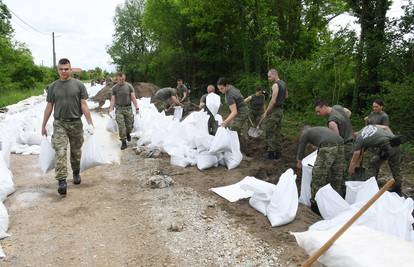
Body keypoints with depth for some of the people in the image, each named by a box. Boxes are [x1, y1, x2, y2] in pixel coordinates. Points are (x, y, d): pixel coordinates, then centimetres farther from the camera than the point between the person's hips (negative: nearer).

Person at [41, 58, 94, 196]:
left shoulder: (78, 85, 1)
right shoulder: (53, 86, 5)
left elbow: (84, 105, 0)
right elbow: (49, 107, 10)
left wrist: (90, 123, -6)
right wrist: (43, 126, 12)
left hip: (76, 123, 0)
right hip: (59, 124, 0)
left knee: (76, 152, 12)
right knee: (60, 152, -11)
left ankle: (76, 173, 34)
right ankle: (62, 181, -13)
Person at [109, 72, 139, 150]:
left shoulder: (129, 86, 1)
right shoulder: (114, 88, 3)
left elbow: (133, 97, 0)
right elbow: (113, 100, 3)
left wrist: (136, 107, -6)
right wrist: (111, 110, -4)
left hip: (128, 108, 0)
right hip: (119, 108, 0)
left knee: (129, 125, 2)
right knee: (121, 126, -6)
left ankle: (128, 133, 37)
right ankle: (124, 142, 1)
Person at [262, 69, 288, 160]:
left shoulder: (275, 85, -16)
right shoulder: (283, 83, 12)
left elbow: (273, 101, -21)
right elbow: (286, 96, 25)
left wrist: (266, 112, -18)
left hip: (274, 110, -9)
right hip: (281, 110, 9)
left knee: (269, 132, -4)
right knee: (278, 132, 13)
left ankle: (271, 153, -4)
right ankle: (278, 153, 17)